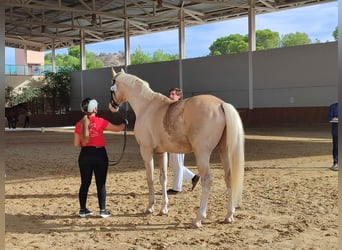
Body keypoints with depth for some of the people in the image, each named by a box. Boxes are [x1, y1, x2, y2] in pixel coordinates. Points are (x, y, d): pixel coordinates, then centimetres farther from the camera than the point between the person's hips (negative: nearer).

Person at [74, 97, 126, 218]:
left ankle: (83, 210, 17)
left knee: (85, 183, 12)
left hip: (85, 155, 3)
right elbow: (117, 128, 3)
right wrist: (124, 123, 23)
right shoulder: (100, 121, -8)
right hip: (99, 154, -3)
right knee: (101, 184, 5)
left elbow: (76, 144, 1)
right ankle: (103, 210, 7)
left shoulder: (79, 124, 0)